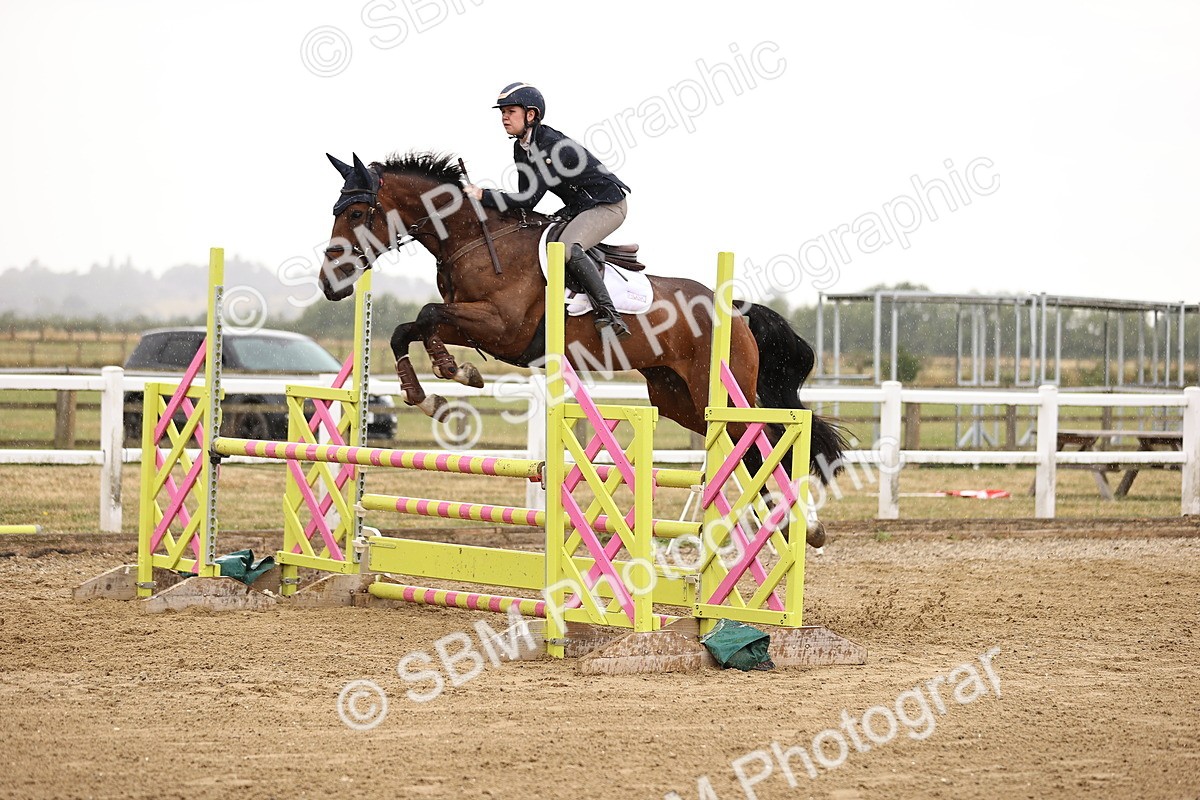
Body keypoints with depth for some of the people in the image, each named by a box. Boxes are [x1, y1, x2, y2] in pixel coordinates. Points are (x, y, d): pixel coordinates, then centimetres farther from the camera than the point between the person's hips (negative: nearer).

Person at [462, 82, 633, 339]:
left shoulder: (552, 146, -26)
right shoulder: (521, 148, 3)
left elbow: (530, 199, -30)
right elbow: (525, 196, 8)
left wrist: (484, 196, -31)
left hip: (608, 204, -10)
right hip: (578, 208, 10)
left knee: (567, 247, -33)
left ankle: (607, 312, -29)